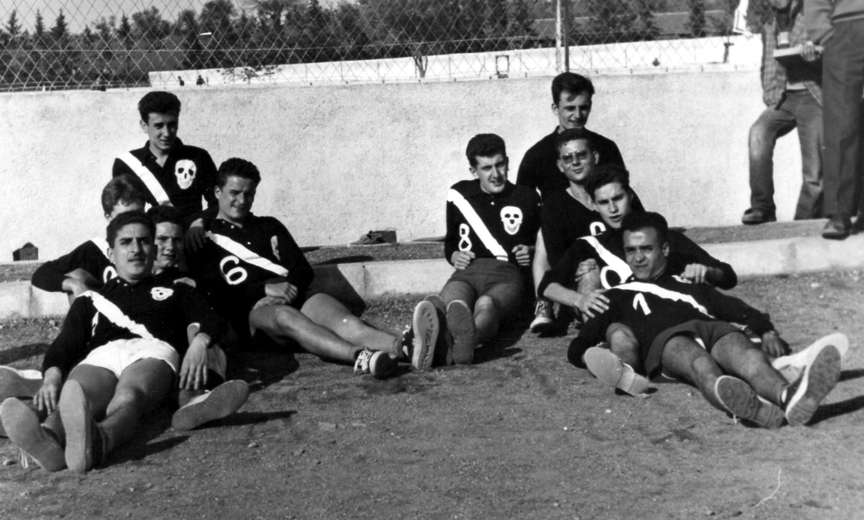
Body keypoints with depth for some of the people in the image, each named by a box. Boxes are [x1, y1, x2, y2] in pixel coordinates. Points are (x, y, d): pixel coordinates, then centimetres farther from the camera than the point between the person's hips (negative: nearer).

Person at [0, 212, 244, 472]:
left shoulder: (176, 291, 35)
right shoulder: (91, 299, 36)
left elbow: (212, 322, 18)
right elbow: (65, 344, 21)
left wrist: (199, 342, -9)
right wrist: (52, 377, -3)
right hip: (99, 356, 2)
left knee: (127, 397, -39)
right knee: (73, 396, -37)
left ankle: (98, 441, -72)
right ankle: (49, 439, -69)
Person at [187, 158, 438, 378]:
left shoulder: (269, 226, 29)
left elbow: (304, 271, 19)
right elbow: (212, 293, 0)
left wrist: (291, 286, -5)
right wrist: (265, 289, -12)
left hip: (293, 296, 4)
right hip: (250, 310, -4)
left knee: (342, 318, -29)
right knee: (286, 317, -40)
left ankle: (406, 348, -58)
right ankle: (360, 357, -67)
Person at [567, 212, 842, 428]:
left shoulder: (693, 287, 37)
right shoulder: (618, 296, 32)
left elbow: (742, 311, 27)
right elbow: (578, 348, 20)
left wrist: (768, 332, 5)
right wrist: (593, 356, -5)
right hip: (664, 340, -3)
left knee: (747, 354, -33)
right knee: (700, 363, -38)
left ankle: (789, 397, -65)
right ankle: (755, 409, -69)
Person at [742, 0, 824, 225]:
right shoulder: (768, 28, 18)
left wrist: (814, 50, -25)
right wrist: (770, 98, 5)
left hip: (811, 95, -3)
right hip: (782, 99, 3)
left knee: (815, 170, -15)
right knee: (759, 133, -28)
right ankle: (762, 207, -25)